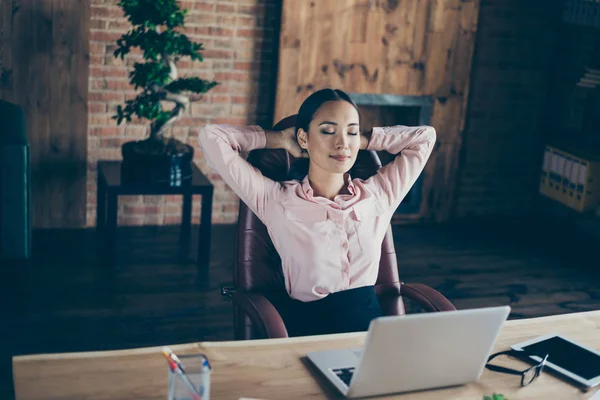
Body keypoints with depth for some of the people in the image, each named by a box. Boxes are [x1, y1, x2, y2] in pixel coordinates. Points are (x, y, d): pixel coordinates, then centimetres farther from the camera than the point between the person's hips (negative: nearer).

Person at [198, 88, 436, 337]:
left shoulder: (379, 194, 12)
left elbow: (424, 136, 23)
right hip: (307, 327, -3)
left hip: (372, 322, 3)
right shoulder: (275, 200, 4)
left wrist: (362, 141, 19)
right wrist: (281, 139, 13)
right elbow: (211, 137, 5)